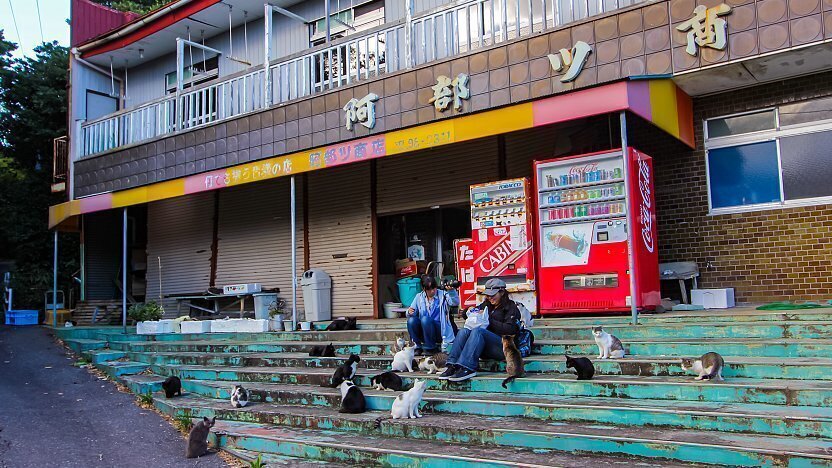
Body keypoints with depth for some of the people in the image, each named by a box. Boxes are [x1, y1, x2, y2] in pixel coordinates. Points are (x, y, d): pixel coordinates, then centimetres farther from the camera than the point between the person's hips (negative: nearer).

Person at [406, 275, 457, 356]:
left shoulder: (442, 295, -1)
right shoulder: (419, 297, 7)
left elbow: (455, 302, -18)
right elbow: (412, 313, 2)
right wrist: (409, 312, -22)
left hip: (439, 330, -3)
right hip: (423, 333, 3)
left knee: (425, 319, -29)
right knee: (411, 320, -23)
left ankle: (431, 348, -14)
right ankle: (418, 347, -7)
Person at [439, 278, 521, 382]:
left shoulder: (511, 307, 5)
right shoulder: (486, 305, 23)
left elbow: (510, 330, -10)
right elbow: (465, 314, 31)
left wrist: (489, 320, -11)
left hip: (504, 347, -6)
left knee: (477, 331, -29)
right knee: (464, 331, -17)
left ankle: (467, 368, -44)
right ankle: (453, 365, -33)